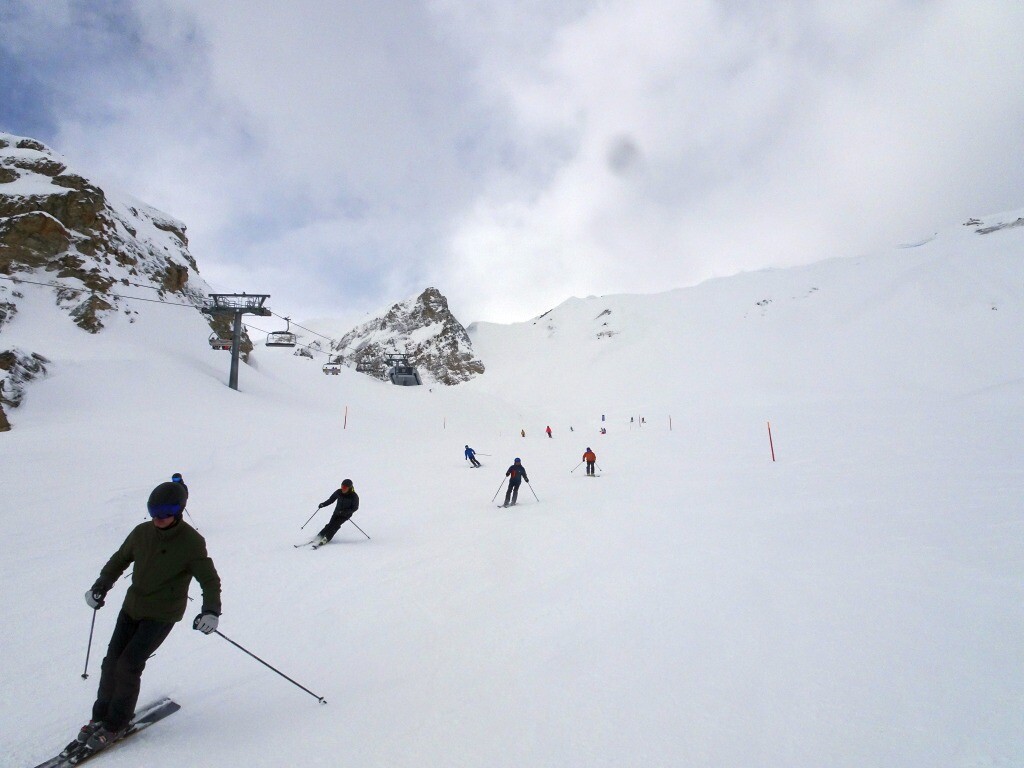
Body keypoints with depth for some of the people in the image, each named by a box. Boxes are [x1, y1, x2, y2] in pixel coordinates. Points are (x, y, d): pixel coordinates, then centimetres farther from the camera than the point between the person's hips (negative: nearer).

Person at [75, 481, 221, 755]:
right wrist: (101, 586, 0)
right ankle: (101, 716, 29)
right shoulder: (142, 532, -5)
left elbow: (210, 579, -17)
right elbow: (119, 560, 14)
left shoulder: (192, 542, -20)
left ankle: (116, 724, 14)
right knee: (112, 660, 7)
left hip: (163, 614, -5)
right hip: (132, 607, 6)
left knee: (128, 665, -8)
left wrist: (211, 610, -30)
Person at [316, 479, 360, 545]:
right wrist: (323, 504, -10)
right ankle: (319, 537, -4)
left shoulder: (354, 496, -17)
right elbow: (331, 499, 5)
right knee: (330, 524, -10)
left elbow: (355, 508, -14)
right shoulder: (339, 492, -7)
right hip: (337, 512, 4)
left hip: (346, 514, -4)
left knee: (335, 525, -20)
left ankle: (326, 538, -20)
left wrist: (345, 512, -26)